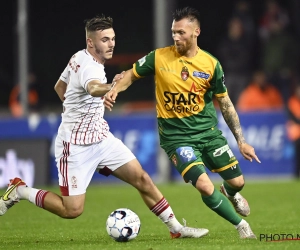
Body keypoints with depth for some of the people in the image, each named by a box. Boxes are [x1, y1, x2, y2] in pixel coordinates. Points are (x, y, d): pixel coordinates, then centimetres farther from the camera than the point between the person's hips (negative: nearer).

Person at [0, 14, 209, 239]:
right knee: (72, 209, -8)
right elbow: (94, 88, -51)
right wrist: (114, 87, -73)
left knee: (142, 179, 2)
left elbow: (59, 87, 20)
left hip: (100, 137, 9)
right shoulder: (89, 67, -25)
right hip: (76, 144, -9)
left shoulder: (78, 58, 4)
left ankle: (176, 228, 11)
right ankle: (19, 191, 12)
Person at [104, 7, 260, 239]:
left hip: (208, 131, 3)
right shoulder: (159, 57, -9)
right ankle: (241, 225, 3)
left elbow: (225, 104, 3)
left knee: (237, 182, 5)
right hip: (176, 136, -3)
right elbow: (131, 74, 5)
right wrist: (115, 89, -17)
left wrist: (241, 141, 2)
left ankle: (229, 194, 46)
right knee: (205, 186, -21)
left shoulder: (211, 64, -4)